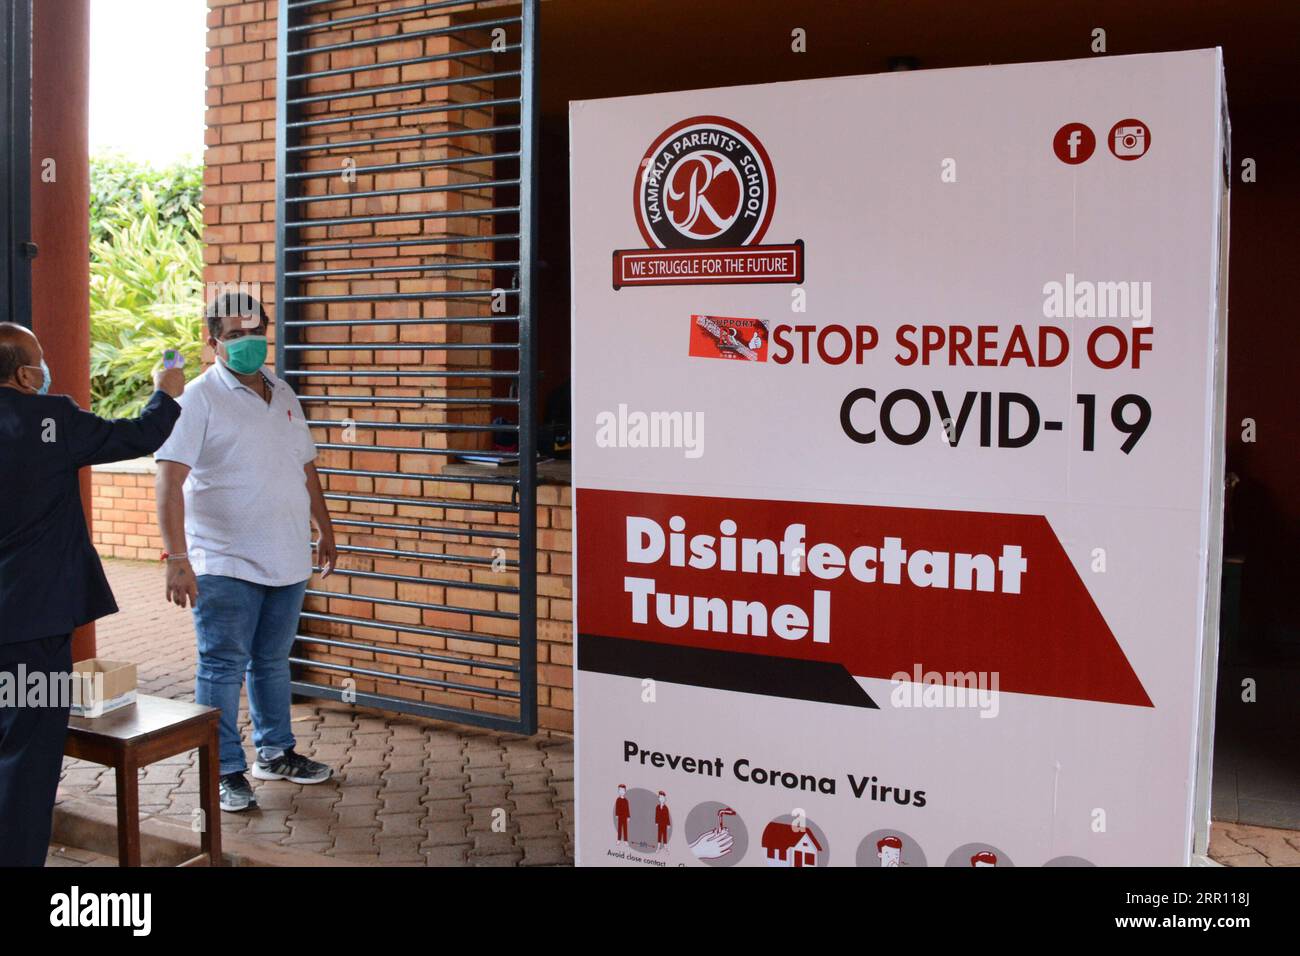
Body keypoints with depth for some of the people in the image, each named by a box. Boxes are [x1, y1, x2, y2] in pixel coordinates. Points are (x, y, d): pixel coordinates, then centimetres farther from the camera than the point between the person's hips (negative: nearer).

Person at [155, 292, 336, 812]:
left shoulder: (283, 394, 11)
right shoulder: (199, 398, -10)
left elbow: (306, 469, 21)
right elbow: (170, 481, -19)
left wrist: (325, 530, 22)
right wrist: (177, 558, -27)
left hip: (287, 560, 6)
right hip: (225, 564, -6)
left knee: (272, 661, 17)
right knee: (223, 668, 2)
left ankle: (276, 752, 31)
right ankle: (227, 771, 14)